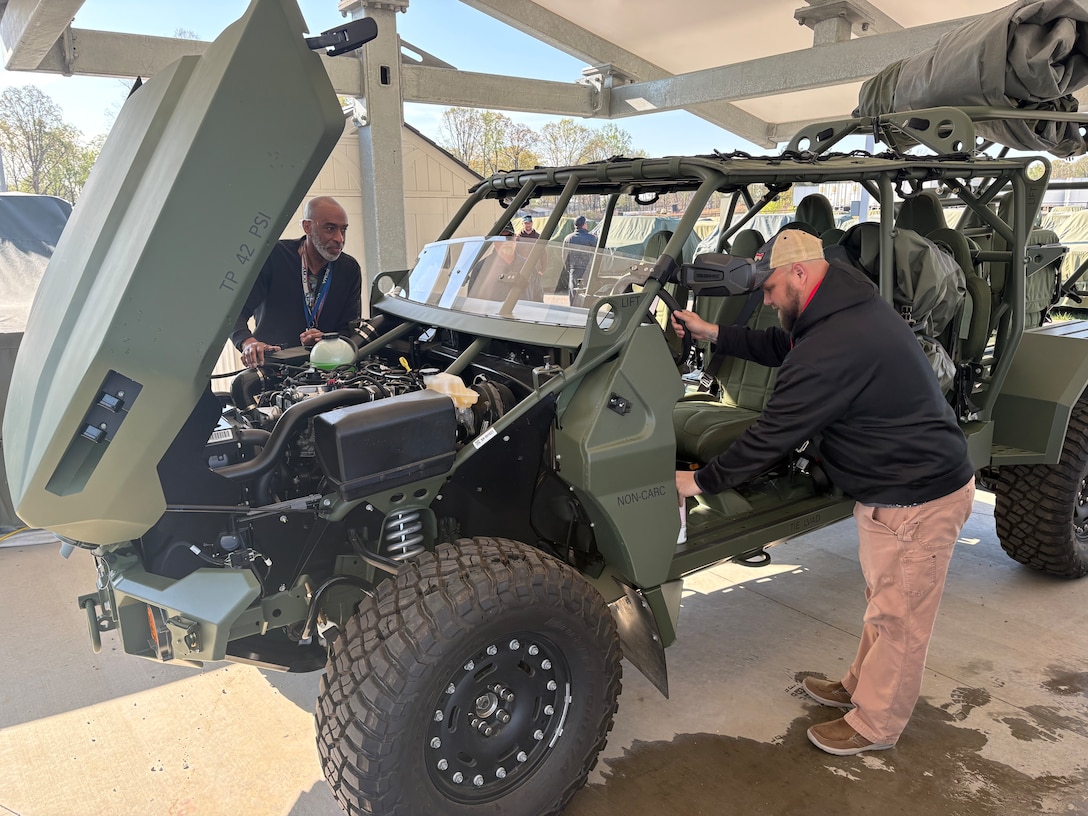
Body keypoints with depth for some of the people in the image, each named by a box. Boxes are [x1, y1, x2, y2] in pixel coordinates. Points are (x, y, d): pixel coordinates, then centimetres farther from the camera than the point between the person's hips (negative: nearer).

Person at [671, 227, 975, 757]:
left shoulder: (831, 349, -30)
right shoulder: (850, 309, 2)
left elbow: (772, 435, -25)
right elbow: (783, 348, 18)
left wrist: (700, 481, -13)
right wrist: (712, 334, 12)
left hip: (917, 500, -10)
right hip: (900, 483, 10)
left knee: (897, 618, 8)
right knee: (883, 600, 24)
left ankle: (874, 726, 27)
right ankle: (861, 687, 44)